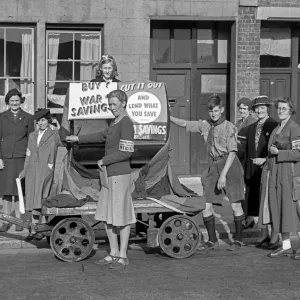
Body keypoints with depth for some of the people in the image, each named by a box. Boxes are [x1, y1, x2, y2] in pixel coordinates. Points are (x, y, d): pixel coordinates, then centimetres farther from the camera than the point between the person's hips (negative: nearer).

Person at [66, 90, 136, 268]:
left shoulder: (126, 124, -14)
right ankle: (114, 253, 20)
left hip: (120, 175, -10)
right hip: (110, 175, 10)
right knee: (107, 216, 12)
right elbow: (102, 136, 32)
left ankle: (123, 256, 5)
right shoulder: (115, 123, 16)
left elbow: (126, 152, -20)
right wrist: (78, 139, 38)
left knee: (122, 217, -3)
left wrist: (104, 161, -10)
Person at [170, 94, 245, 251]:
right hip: (213, 167, 5)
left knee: (235, 205, -2)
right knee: (205, 205, 0)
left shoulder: (229, 127, -6)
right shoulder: (205, 125, 9)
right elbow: (184, 124, 14)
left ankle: (238, 239, 14)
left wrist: (223, 174, -17)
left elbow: (232, 153, -11)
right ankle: (212, 241, 13)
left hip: (230, 167, -5)